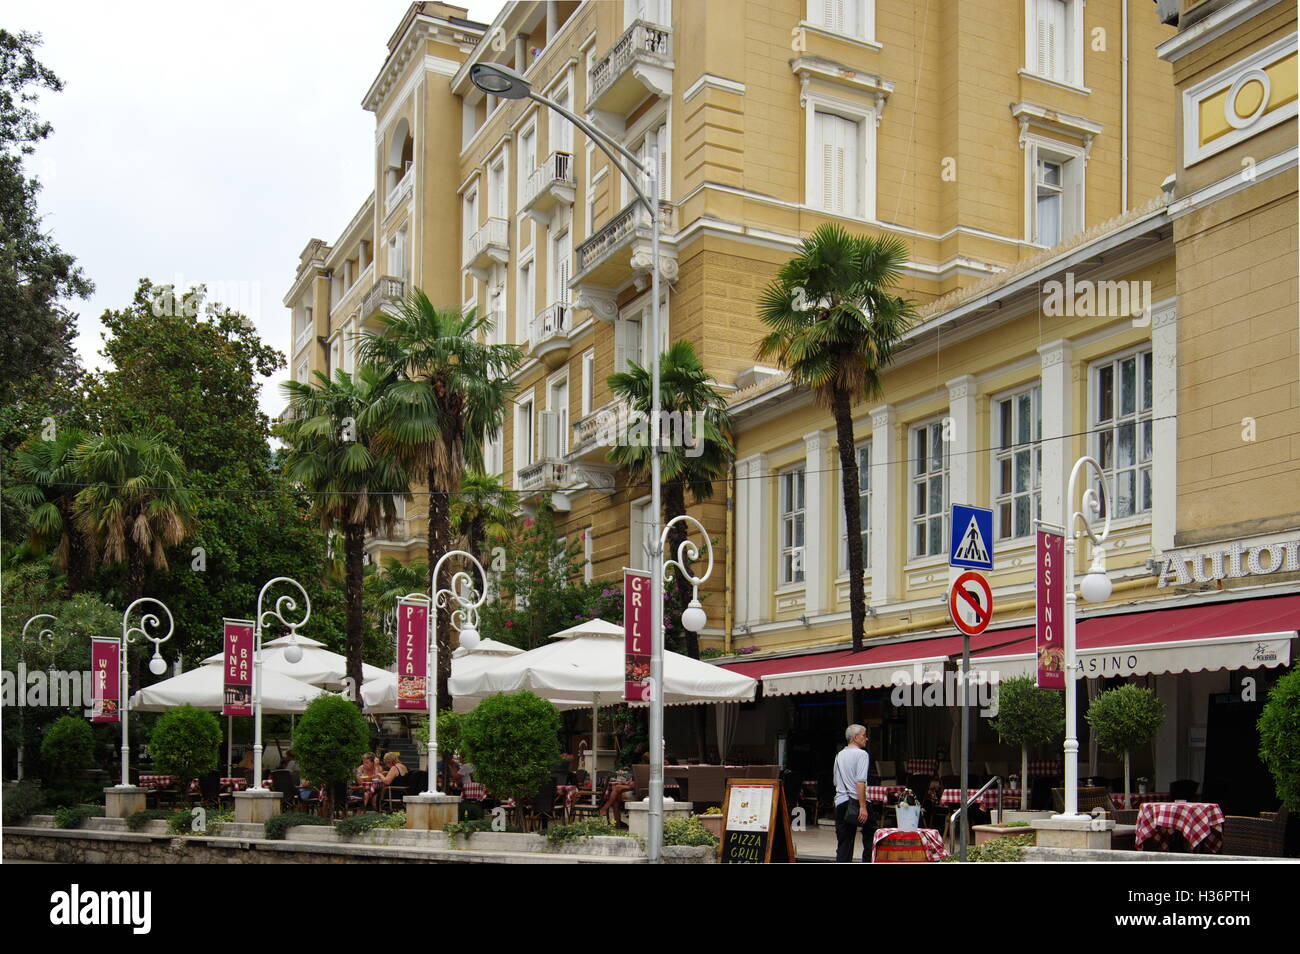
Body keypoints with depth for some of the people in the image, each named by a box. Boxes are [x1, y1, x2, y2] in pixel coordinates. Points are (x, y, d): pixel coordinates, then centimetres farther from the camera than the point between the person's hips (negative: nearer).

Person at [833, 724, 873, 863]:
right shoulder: (861, 754, -7)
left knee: (843, 843, 6)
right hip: (857, 801, -6)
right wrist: (863, 806, -19)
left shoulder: (839, 755, 16)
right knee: (869, 839, 6)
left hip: (840, 802, 6)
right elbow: (860, 782, -16)